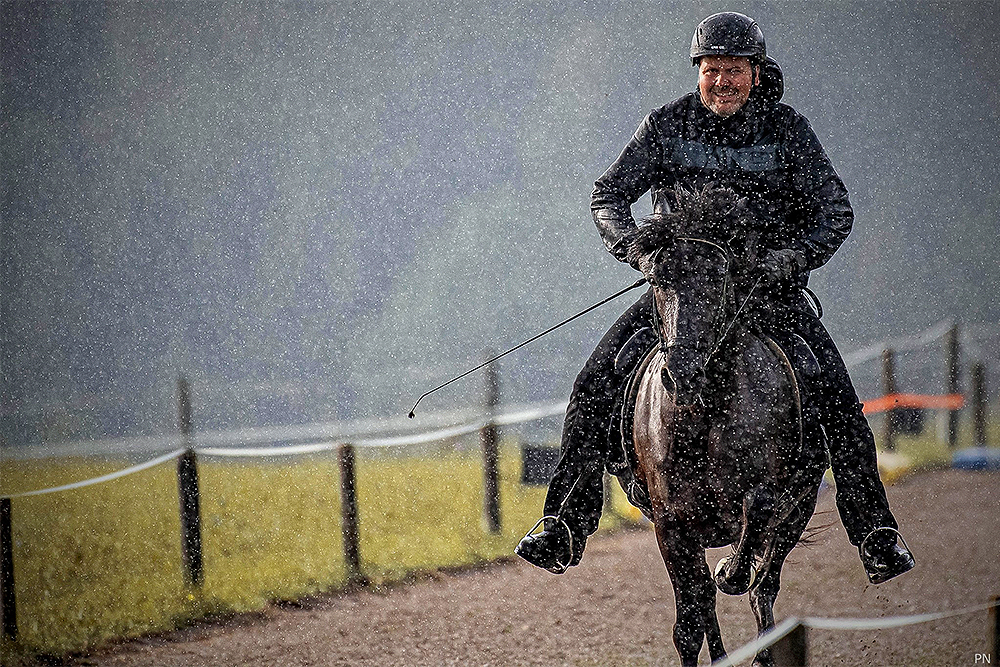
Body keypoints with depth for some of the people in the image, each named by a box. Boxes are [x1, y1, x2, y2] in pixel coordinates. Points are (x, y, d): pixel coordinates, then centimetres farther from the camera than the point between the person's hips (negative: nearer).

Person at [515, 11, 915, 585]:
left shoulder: (787, 129, -3)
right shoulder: (666, 125, -1)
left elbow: (836, 212, -5)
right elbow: (609, 196, -3)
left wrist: (788, 261, -24)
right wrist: (637, 248, -24)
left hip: (770, 285, -1)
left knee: (835, 390, -20)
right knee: (597, 382, -17)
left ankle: (876, 534, -11)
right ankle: (565, 527, -12)